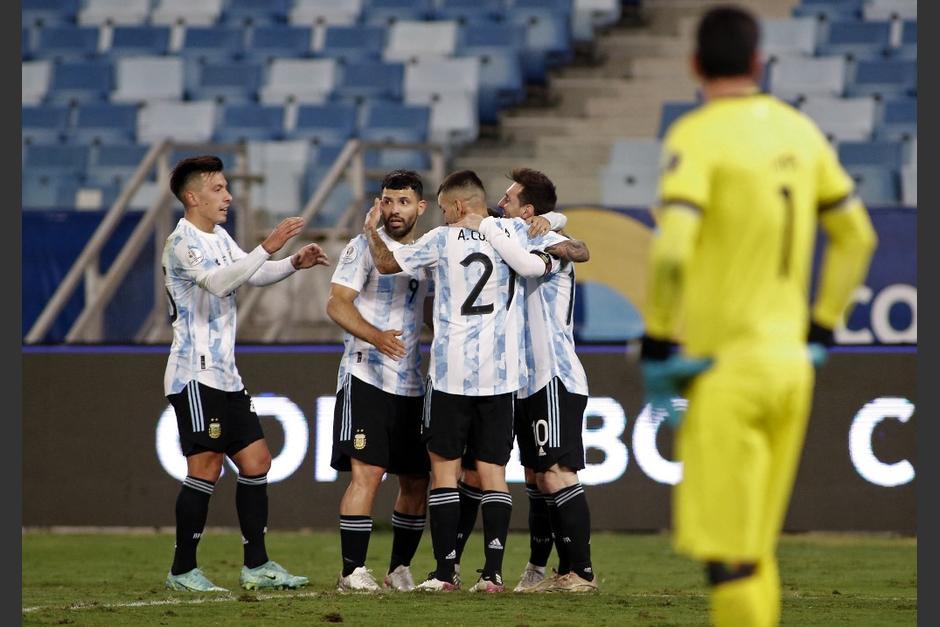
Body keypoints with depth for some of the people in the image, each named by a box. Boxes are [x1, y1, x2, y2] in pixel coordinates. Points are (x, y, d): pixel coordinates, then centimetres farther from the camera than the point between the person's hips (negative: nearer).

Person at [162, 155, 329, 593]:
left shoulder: (218, 238, 16)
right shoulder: (182, 243, -13)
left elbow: (253, 274, 22)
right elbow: (218, 281, -28)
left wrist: (294, 263, 3)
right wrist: (267, 248, -34)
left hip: (225, 375, 9)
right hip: (195, 373, -9)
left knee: (256, 462, 7)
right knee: (206, 468, -9)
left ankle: (257, 565, 11)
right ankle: (182, 570, -2)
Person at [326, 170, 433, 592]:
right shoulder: (364, 247, -3)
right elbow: (337, 304, -13)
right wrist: (376, 336, -27)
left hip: (412, 383, 6)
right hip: (365, 378, -6)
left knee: (417, 480, 7)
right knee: (366, 473, -14)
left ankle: (400, 569, 18)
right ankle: (352, 572, -12)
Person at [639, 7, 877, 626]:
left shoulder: (697, 136, -10)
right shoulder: (800, 132, 10)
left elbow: (670, 252, -21)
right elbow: (856, 236, 17)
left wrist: (657, 351, -11)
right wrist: (818, 336, 20)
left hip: (725, 369, -7)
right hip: (790, 367, 7)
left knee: (727, 557, -6)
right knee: (753, 552, 14)